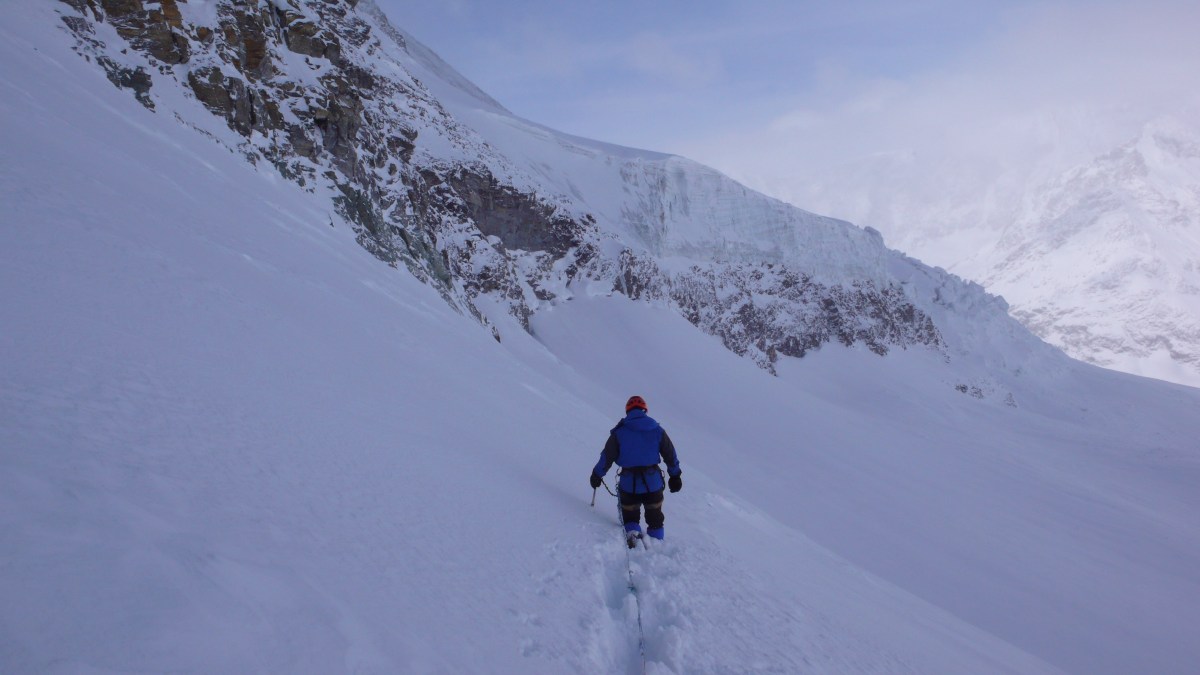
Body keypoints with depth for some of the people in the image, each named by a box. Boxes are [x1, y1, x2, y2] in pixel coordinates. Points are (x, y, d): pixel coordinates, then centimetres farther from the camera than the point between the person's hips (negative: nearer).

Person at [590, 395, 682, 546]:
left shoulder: (619, 432, -1)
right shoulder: (657, 430, 4)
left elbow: (607, 457, -1)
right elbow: (671, 456, 8)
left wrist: (597, 475, 12)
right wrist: (675, 476, 20)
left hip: (629, 484, -1)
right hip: (653, 482, 1)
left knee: (630, 516, 15)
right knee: (655, 518, 20)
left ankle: (632, 532, -12)